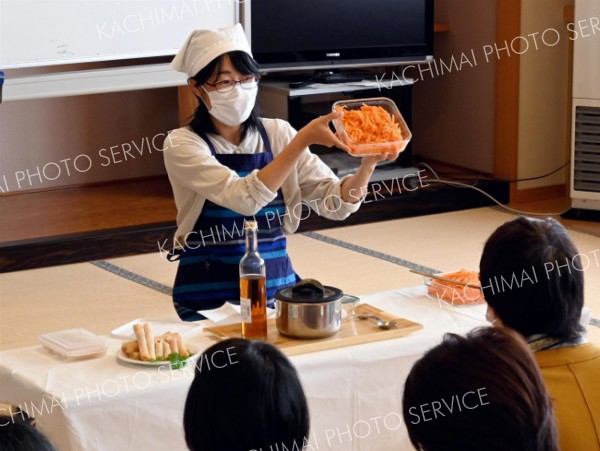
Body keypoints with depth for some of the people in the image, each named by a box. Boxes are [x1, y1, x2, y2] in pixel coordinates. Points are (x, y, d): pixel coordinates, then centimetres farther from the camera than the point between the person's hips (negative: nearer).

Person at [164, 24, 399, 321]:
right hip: (213, 296, -4)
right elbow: (245, 198, -24)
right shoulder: (182, 145, -7)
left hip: (277, 282, 4)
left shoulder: (276, 133, 4)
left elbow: (336, 203, -4)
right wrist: (303, 139, -29)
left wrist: (368, 163, -23)